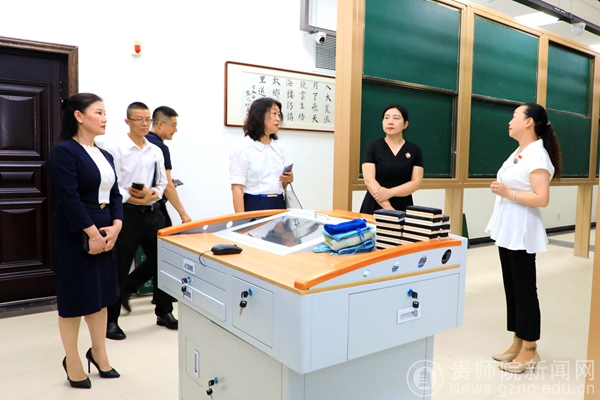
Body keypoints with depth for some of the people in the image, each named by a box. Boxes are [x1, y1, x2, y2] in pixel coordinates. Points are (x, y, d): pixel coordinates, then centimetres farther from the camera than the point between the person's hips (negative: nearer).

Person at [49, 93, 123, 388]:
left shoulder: (105, 155, 12)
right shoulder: (64, 151, -12)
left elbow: (114, 194, 10)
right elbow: (69, 198, -19)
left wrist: (115, 226, -5)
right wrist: (92, 233, -19)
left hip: (105, 232, 7)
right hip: (76, 234, -7)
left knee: (100, 292, 14)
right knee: (74, 294, 5)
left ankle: (99, 354, 30)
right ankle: (72, 360, 22)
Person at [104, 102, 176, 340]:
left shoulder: (156, 151, 8)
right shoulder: (117, 151, -8)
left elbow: (163, 182, 10)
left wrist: (154, 194, -10)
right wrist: (134, 199, -21)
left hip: (154, 213, 5)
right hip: (128, 214, -5)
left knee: (162, 264, 13)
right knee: (120, 269, 5)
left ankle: (164, 312, 30)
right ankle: (111, 320, 21)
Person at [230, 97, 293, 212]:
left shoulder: (278, 148, 11)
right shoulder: (243, 150, -8)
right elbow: (237, 188, -13)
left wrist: (288, 179, -2)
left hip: (279, 205, 6)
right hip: (255, 207, -5)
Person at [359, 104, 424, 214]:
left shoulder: (414, 150, 5)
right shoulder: (373, 147, -1)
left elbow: (416, 182, -2)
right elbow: (369, 180, -10)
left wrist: (390, 192, -19)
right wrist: (388, 208, -20)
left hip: (403, 209, 1)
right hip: (375, 208, -1)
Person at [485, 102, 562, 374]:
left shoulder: (538, 156, -14)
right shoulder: (517, 153, 14)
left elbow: (542, 199, -22)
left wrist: (508, 193, -21)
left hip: (521, 233, -9)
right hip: (507, 230, 9)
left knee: (524, 290, 0)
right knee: (512, 288, 14)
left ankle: (529, 352, 13)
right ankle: (518, 344, 25)